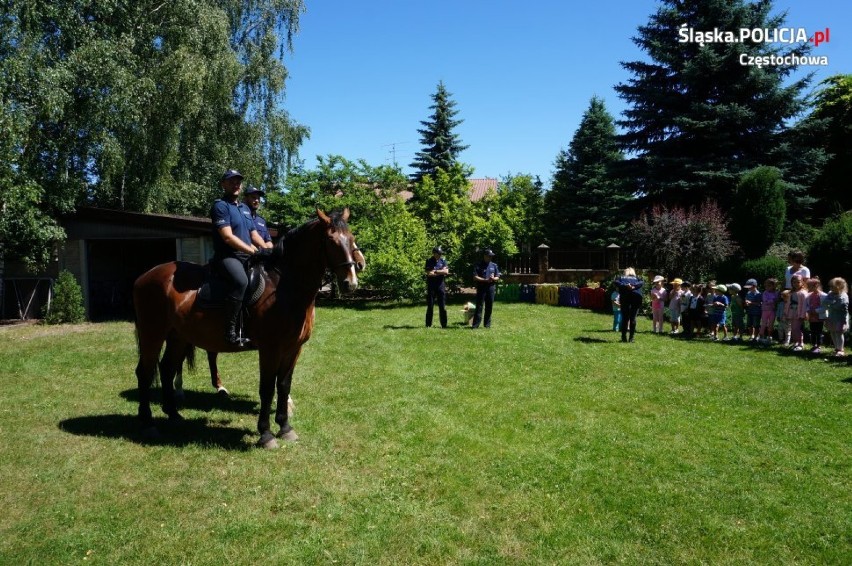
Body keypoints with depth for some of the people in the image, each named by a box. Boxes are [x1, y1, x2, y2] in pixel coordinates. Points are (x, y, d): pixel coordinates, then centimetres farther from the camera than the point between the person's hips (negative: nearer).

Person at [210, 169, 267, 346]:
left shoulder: (245, 208, 21)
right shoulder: (220, 205, -5)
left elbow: (254, 234, 20)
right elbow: (228, 237, -15)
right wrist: (253, 250, -15)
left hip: (248, 257, 9)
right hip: (227, 256, -9)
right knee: (241, 281, -36)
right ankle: (230, 331, -32)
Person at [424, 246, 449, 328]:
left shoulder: (443, 261, 7)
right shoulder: (429, 261, -2)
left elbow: (446, 271, -6)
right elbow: (429, 273, -14)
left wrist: (435, 271, -10)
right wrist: (441, 272, -9)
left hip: (441, 285, 2)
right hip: (431, 286, -2)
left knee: (442, 307, 3)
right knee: (430, 306, 3)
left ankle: (444, 324, 10)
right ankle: (428, 324, 11)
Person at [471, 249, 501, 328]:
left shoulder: (494, 265, 14)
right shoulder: (478, 265, 1)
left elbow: (498, 277, 15)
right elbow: (475, 277, -7)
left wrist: (493, 279, -9)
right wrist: (486, 280, -15)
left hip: (490, 288, 4)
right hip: (481, 288, -4)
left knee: (489, 307, 6)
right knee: (479, 307, -5)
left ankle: (487, 324, 14)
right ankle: (475, 324, -4)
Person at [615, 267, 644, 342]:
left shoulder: (621, 277, 26)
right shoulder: (636, 278, 28)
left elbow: (616, 282, 3)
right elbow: (642, 282, 5)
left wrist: (624, 286, -9)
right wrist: (634, 286, -9)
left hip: (625, 296, -1)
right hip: (637, 296, 1)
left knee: (625, 317, 6)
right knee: (633, 318, 5)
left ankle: (624, 337, 2)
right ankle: (631, 338, 3)